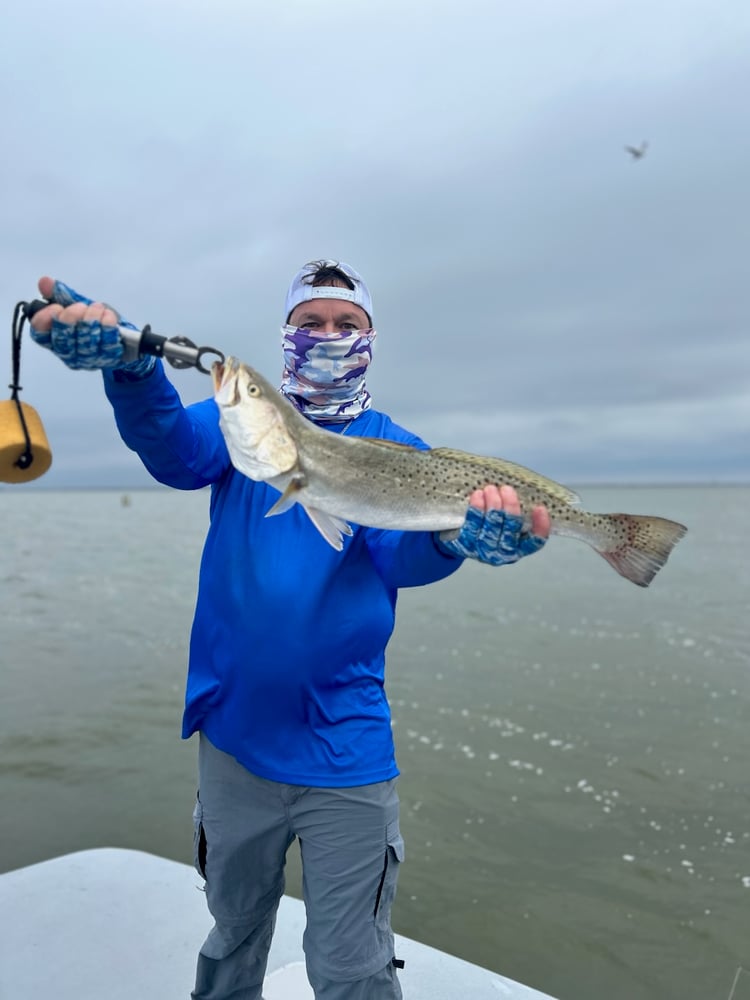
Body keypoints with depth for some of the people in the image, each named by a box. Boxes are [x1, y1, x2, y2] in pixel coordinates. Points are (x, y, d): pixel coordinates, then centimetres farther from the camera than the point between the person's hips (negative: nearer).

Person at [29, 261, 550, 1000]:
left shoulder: (399, 450, 0)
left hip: (345, 747, -1)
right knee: (233, 938, 23)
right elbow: (175, 450, -18)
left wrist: (457, 536, -39)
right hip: (233, 737, 2)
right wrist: (127, 361, -38)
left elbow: (401, 557, -16)